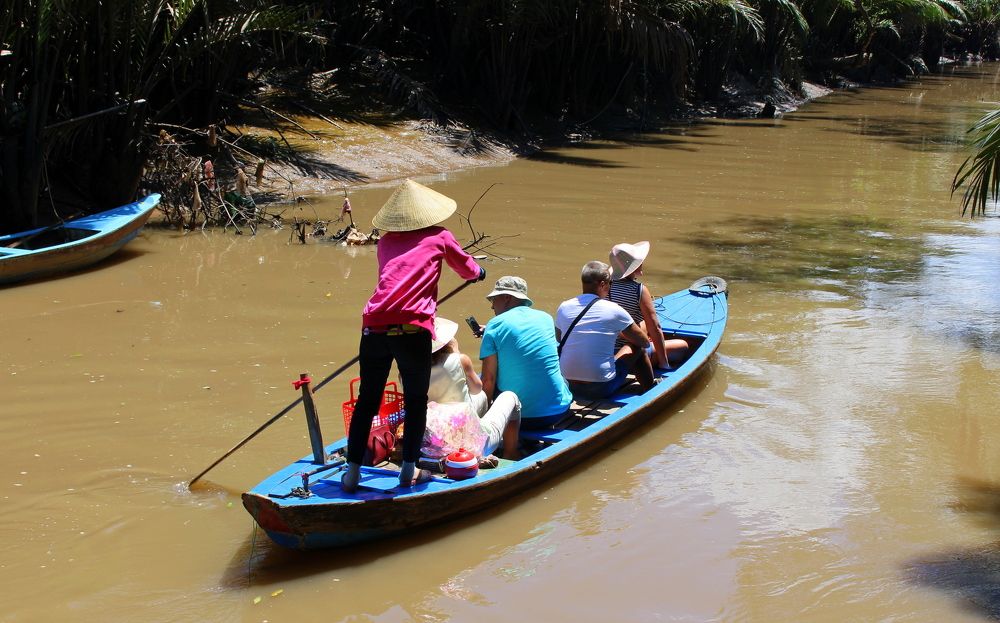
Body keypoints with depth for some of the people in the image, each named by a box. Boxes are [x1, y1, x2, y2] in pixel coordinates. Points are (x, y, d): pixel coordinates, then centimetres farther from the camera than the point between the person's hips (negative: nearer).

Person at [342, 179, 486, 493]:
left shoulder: (386, 241, 23)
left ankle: (352, 472, 12)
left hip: (373, 326, 3)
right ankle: (409, 470, 14)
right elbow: (469, 270, 28)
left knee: (367, 400, 12)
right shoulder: (439, 237, 13)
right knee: (416, 401, 12)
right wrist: (479, 272, 52)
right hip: (412, 328, -3)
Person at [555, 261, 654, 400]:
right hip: (602, 389, -4)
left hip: (569, 387, 4)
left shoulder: (563, 307, 0)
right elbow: (644, 342, 4)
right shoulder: (614, 310, -10)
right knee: (637, 348, 16)